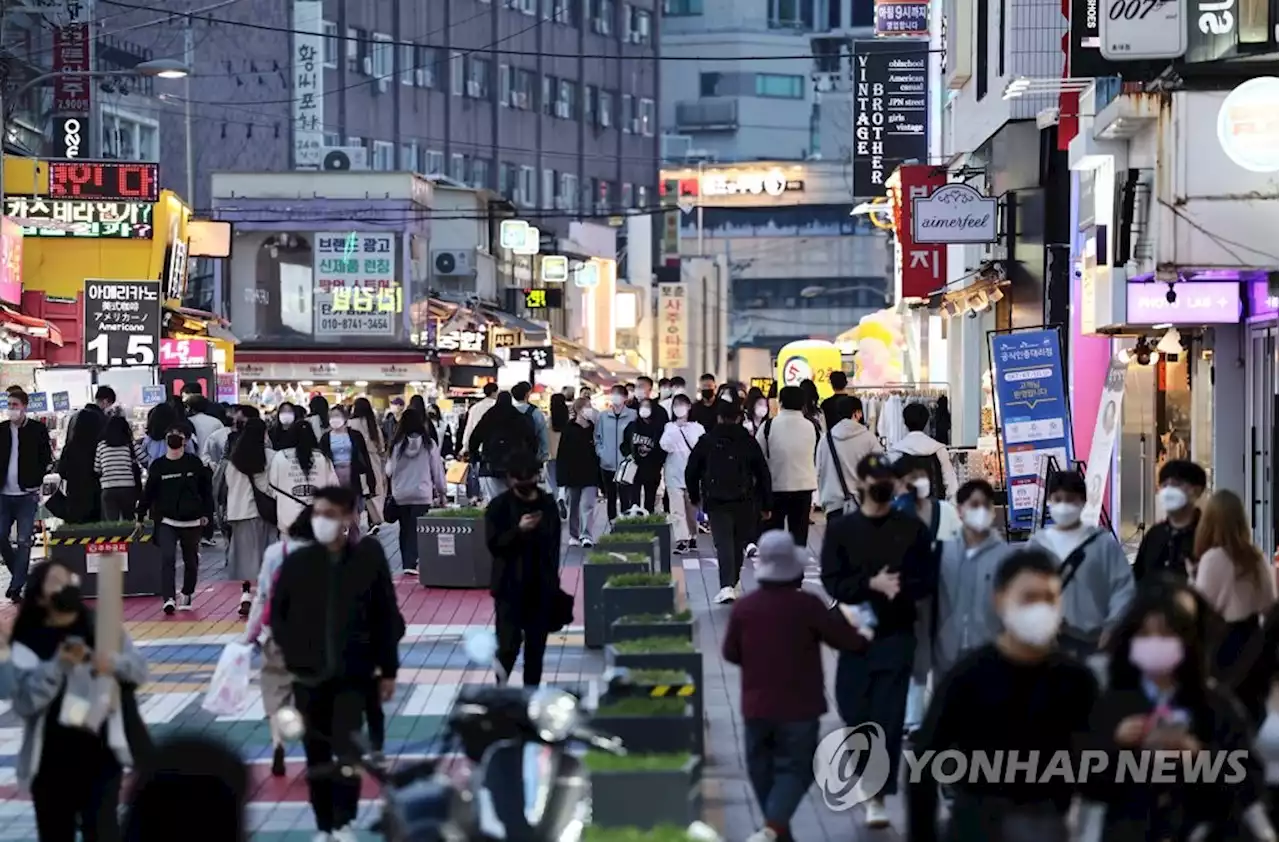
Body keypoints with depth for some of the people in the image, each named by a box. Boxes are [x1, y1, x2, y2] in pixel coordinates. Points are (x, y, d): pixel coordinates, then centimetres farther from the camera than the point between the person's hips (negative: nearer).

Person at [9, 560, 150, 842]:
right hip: (52, 759, 0)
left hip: (100, 752, 1)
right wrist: (59, 665, -26)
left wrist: (115, 663, -20)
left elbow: (140, 670, 2)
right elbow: (25, 702, -15)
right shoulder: (30, 644, -5)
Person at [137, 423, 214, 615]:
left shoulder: (195, 463, -1)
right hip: (166, 521, -1)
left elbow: (206, 489, 4)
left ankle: (186, 597, 29)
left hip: (192, 520, 1)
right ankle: (168, 599, -23)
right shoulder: (157, 466, 0)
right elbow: (148, 493, 5)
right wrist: (140, 516, 6)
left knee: (191, 560, 12)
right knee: (167, 558, -16)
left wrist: (207, 514, -1)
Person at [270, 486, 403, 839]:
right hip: (308, 675, 2)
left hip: (352, 675, -2)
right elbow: (278, 614, 6)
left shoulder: (369, 560, -6)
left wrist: (388, 670, 3)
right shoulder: (297, 562, -4)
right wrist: (292, 653, -2)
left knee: (348, 750, -11)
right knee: (317, 755, 9)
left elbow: (387, 618, 1)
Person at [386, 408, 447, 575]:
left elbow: (389, 471, -2)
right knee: (417, 530, -2)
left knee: (405, 529, 14)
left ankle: (407, 563, 20)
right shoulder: (429, 444, -6)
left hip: (401, 494, 1)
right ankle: (411, 563, -14)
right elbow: (437, 470, 1)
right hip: (422, 494, -1)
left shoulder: (397, 444, -6)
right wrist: (441, 492, 13)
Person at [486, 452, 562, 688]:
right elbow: (494, 544, -12)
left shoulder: (548, 504, 6)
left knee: (536, 644, 7)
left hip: (541, 586, 3)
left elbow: (554, 545, 12)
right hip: (510, 586, -3)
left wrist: (553, 580, 9)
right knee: (509, 643, -8)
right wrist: (519, 530, -26)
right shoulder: (499, 506, -5)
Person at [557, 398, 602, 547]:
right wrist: (562, 477, -9)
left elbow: (598, 451, 7)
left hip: (590, 475, 0)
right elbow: (562, 455, -4)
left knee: (587, 505, -10)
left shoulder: (593, 429, 4)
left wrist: (599, 476, 6)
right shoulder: (568, 429, -2)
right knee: (573, 507, 10)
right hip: (572, 474, 0)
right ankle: (574, 536, 21)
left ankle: (586, 536, -14)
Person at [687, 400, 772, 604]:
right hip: (744, 502, 1)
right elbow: (763, 474, 3)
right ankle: (735, 582, 28)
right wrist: (766, 505, 9)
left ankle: (727, 586, -23)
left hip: (716, 501, -1)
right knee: (738, 542, 17)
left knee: (723, 543, -7)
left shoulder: (706, 442, 3)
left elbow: (691, 471, 6)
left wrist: (694, 496, 20)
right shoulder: (749, 442, 3)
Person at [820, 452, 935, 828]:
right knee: (854, 712, 5)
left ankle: (878, 796, -4)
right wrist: (872, 584, -19)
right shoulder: (841, 530, 3)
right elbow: (832, 583, -4)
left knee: (888, 718, -6)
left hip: (897, 634, -1)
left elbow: (928, 580, 1)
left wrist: (899, 588, -19)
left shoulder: (912, 528, 3)